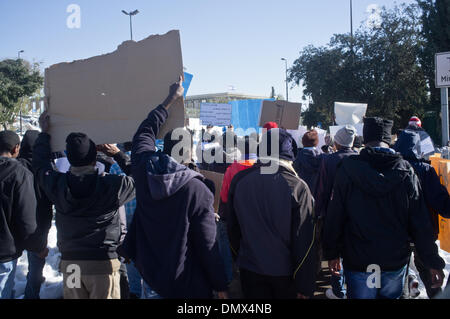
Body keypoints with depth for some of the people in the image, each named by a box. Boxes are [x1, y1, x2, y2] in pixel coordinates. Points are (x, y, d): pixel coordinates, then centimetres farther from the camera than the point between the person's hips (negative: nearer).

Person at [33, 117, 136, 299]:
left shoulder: (58, 185, -7)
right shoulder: (112, 185, -16)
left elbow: (40, 164, 14)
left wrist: (44, 133, 26)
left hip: (69, 262, 3)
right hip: (103, 262, -3)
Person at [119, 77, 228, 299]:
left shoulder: (143, 170, -9)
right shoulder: (197, 191, -22)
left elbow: (145, 131, 12)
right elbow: (208, 245, -16)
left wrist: (172, 98, 22)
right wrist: (221, 286, -3)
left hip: (148, 270, 6)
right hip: (185, 284, -5)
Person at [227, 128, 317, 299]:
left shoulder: (239, 180, -8)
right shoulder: (298, 187, -18)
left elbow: (232, 228, 4)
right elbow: (305, 242, -16)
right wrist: (305, 285, -6)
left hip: (249, 271, 2)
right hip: (285, 272, -2)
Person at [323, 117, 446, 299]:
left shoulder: (348, 169, -10)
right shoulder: (406, 172, -7)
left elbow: (334, 217, -6)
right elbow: (421, 224, -4)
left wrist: (331, 253, 6)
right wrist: (433, 262, 5)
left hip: (357, 263, -1)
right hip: (396, 263, 2)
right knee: (391, 296, 22)